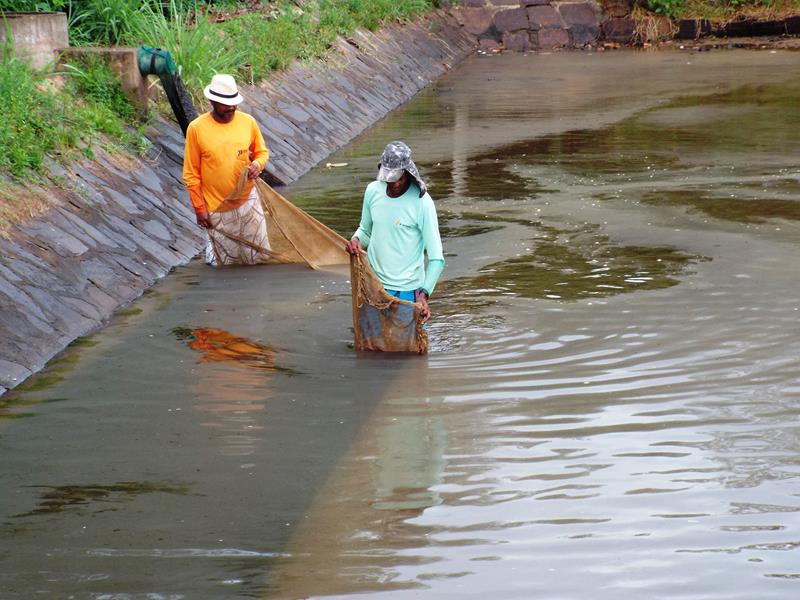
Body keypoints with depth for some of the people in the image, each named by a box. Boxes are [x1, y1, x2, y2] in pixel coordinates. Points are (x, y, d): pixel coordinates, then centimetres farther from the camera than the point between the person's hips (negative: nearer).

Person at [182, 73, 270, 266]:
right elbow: (191, 174, -7)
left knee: (258, 257, 8)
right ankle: (212, 249, 39)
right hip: (217, 208, -3)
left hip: (247, 201, 3)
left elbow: (262, 152, 11)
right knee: (228, 262, 8)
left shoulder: (248, 122, -5)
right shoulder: (197, 128, -13)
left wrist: (257, 165, -13)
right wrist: (199, 207, -7)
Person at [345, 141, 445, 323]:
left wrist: (424, 294, -26)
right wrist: (356, 240, -8)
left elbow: (436, 258, -15)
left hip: (407, 291, -5)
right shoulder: (373, 191, 0)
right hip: (374, 286, 5)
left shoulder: (421, 202, -15)